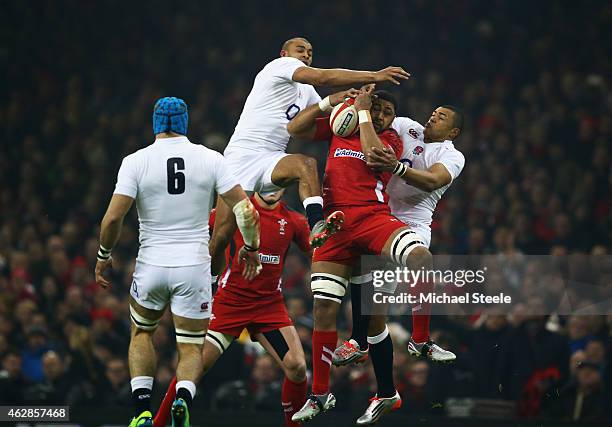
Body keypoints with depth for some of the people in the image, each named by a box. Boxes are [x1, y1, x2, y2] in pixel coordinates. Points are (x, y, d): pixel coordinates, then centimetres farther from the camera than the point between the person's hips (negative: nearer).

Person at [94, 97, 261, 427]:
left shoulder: (136, 162, -5)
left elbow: (113, 218, -10)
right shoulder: (210, 160, -2)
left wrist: (103, 257, 7)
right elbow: (244, 208, -4)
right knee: (192, 347, 11)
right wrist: (251, 246, 13)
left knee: (141, 332, 25)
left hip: (151, 265, 0)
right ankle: (183, 397, -20)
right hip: (194, 267, 0)